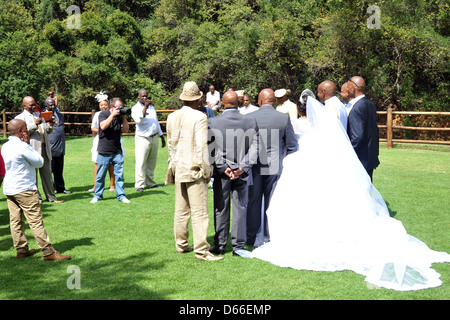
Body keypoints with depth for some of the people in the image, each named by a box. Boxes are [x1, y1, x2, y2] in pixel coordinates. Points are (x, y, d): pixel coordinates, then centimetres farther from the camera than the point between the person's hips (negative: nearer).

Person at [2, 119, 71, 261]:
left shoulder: (6, 146, 9)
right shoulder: (22, 147, -18)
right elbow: (39, 162, -7)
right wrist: (28, 144, -5)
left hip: (9, 189, 9)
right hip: (24, 189, -9)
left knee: (15, 220, 11)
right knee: (36, 221, -5)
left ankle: (21, 250, 18)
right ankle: (48, 252, -2)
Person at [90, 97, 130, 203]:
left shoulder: (120, 116, 9)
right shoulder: (103, 114, -2)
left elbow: (125, 130, 5)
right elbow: (103, 126, -19)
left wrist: (124, 117, -5)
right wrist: (113, 115, -17)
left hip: (117, 151, 3)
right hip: (104, 151, -3)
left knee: (119, 174, 1)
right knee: (100, 175, 4)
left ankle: (121, 195, 8)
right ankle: (97, 195, 18)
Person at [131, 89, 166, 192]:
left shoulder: (151, 107, 17)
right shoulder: (135, 108, -4)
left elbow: (156, 122, 24)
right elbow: (138, 120, -24)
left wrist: (162, 137, 24)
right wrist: (145, 107, -27)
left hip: (154, 138, 6)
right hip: (142, 139, -6)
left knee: (152, 162, 10)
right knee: (141, 163, -8)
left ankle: (150, 183, 18)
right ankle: (139, 185, -6)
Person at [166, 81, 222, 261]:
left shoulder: (172, 117, 9)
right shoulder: (199, 118, -13)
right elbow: (202, 146, -16)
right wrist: (206, 170, -9)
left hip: (179, 170, 7)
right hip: (195, 169, -7)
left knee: (181, 210, 15)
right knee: (199, 211, -4)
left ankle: (181, 244, 24)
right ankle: (201, 250, -2)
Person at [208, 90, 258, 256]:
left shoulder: (213, 123, -7)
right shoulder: (251, 122, -1)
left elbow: (212, 149, -10)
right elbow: (254, 149, -5)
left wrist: (223, 168, -9)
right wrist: (242, 168, -9)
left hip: (221, 173, -1)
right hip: (242, 173, 1)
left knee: (221, 209, 9)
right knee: (240, 208, 8)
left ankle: (220, 245, 16)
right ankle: (238, 246, 12)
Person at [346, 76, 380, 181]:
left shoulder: (356, 109, -19)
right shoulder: (370, 104, 10)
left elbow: (357, 137, -23)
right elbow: (375, 132, 17)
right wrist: (375, 152, 23)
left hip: (360, 160, -9)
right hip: (371, 156, 9)